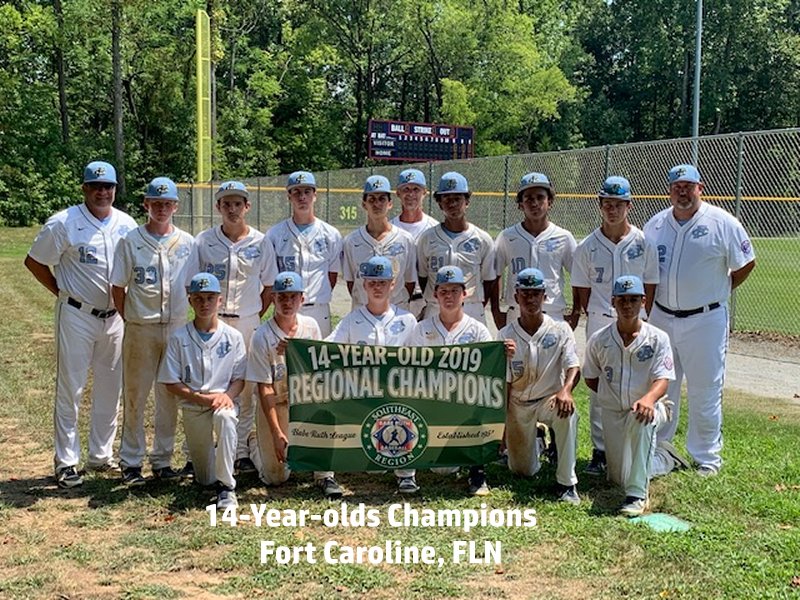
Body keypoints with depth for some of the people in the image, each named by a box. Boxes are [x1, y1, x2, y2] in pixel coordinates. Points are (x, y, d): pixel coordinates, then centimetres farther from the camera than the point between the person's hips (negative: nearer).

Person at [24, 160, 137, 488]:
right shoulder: (64, 223, -9)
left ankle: (101, 455, 25)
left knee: (109, 389, 12)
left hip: (114, 317, 5)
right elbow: (34, 261, -2)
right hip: (77, 316, -5)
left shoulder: (127, 225, 3)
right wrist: (61, 292, -3)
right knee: (70, 390, 0)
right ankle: (66, 461, 9)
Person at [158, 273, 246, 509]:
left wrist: (227, 395, -19)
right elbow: (171, 383, -3)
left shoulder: (233, 337, 0)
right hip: (192, 406, 1)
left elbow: (239, 379, 3)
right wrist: (202, 397, -15)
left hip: (223, 400, -1)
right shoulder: (179, 338, -1)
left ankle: (226, 486, -30)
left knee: (225, 416, -40)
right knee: (204, 479, 3)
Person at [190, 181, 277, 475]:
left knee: (247, 388, 3)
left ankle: (241, 450, 12)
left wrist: (255, 317, 3)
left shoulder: (260, 242, 4)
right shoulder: (204, 241, 3)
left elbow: (269, 286, 9)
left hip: (248, 322, 1)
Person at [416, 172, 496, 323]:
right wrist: (431, 304, 4)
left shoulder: (482, 239, 3)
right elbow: (422, 276, 10)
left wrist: (478, 307, 4)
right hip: (435, 311, 0)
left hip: (472, 311, 0)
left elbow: (489, 280, 9)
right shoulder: (427, 238, 4)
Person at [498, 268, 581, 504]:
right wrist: (501, 424, -6)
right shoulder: (505, 336, -3)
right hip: (518, 404, 2)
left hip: (550, 399, -2)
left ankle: (567, 483, -25)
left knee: (567, 412, -38)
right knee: (522, 470, 2)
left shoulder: (560, 330, -6)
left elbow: (574, 367, -18)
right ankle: (537, 442, 39)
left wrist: (565, 390, -40)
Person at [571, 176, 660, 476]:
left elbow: (650, 288, 5)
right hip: (599, 324, 1)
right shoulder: (587, 247, 3)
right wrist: (595, 319, 3)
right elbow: (582, 291, 7)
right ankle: (599, 451, 10)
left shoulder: (643, 243, 1)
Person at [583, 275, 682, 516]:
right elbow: (590, 380, 10)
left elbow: (662, 380, -17)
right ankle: (665, 457, 37)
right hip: (613, 413, 3)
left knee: (641, 418, -41)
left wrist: (649, 398, -38)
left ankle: (638, 495, -34)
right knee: (619, 477, 4)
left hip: (649, 405, -3)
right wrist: (613, 395, -3)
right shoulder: (598, 340, -2)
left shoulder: (658, 338, -8)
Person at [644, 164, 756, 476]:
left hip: (705, 320, -4)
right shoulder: (654, 225, 5)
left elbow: (746, 263, 0)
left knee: (705, 392, 3)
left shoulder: (722, 223, -8)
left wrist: (719, 291, 1)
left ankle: (707, 456, 16)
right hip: (661, 318, 4)